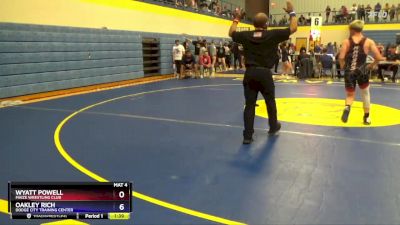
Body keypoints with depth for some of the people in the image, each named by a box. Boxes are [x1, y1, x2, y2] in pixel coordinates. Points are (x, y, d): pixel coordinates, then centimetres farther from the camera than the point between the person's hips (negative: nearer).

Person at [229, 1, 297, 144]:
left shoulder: (246, 35, 4)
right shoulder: (272, 35, -4)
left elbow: (231, 33, 22)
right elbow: (293, 28, 2)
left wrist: (236, 19, 35)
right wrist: (292, 13, 15)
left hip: (250, 73, 2)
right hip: (265, 73, -2)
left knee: (249, 104, 4)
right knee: (270, 102, 19)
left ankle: (247, 136, 2)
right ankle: (273, 127, 38)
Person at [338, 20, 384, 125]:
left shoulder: (346, 41, -1)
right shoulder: (369, 42, 1)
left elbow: (341, 57, -12)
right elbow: (379, 58, -4)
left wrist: (342, 66, 7)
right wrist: (372, 65, 14)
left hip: (349, 72, 0)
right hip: (362, 71, 0)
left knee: (350, 95, 15)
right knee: (365, 93, 22)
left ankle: (347, 107, -20)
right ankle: (366, 117, 28)